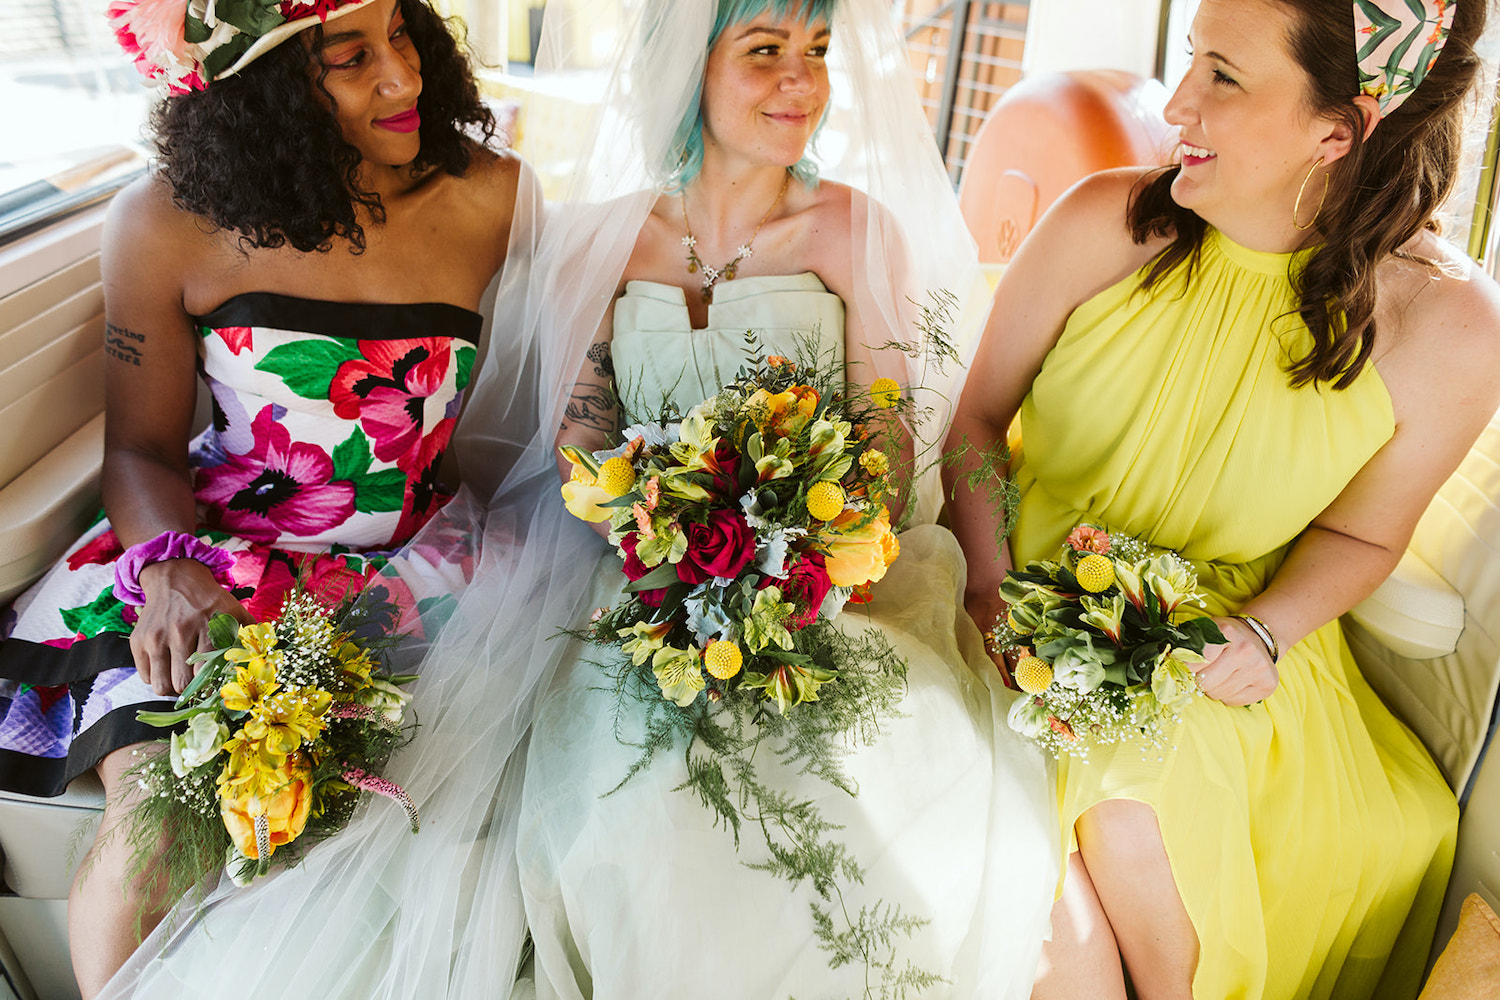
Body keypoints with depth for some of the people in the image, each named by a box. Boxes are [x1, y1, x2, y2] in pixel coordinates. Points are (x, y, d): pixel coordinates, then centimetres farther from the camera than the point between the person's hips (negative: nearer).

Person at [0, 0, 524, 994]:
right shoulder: (168, 222, -3)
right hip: (212, 554, 0)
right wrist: (171, 567, -17)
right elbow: (143, 445, 3)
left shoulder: (491, 196, -2)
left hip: (409, 566, 1)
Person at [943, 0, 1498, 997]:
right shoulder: (1109, 224, -12)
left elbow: (1360, 531, 4)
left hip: (1219, 657, 1)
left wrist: (1265, 632, -15)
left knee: (1135, 830, -26)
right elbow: (976, 413, -2)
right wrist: (993, 587, -13)